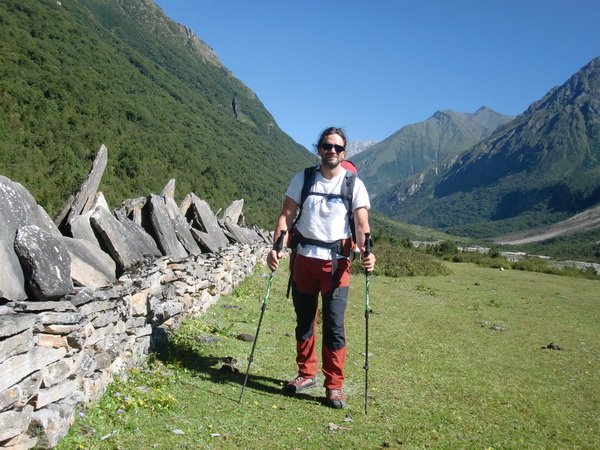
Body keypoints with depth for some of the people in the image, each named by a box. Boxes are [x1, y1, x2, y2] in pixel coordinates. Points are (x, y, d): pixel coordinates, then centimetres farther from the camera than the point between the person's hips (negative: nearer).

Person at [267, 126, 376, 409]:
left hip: (337, 261, -2)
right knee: (304, 320, 12)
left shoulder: (354, 185, 0)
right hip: (304, 258, 2)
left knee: (334, 325, -4)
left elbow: (361, 224, -7)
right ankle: (306, 374, 29)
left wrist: (365, 252, -26)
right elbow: (286, 215, 1)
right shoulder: (303, 179, 5)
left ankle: (334, 386, 8)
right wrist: (276, 247, -14)